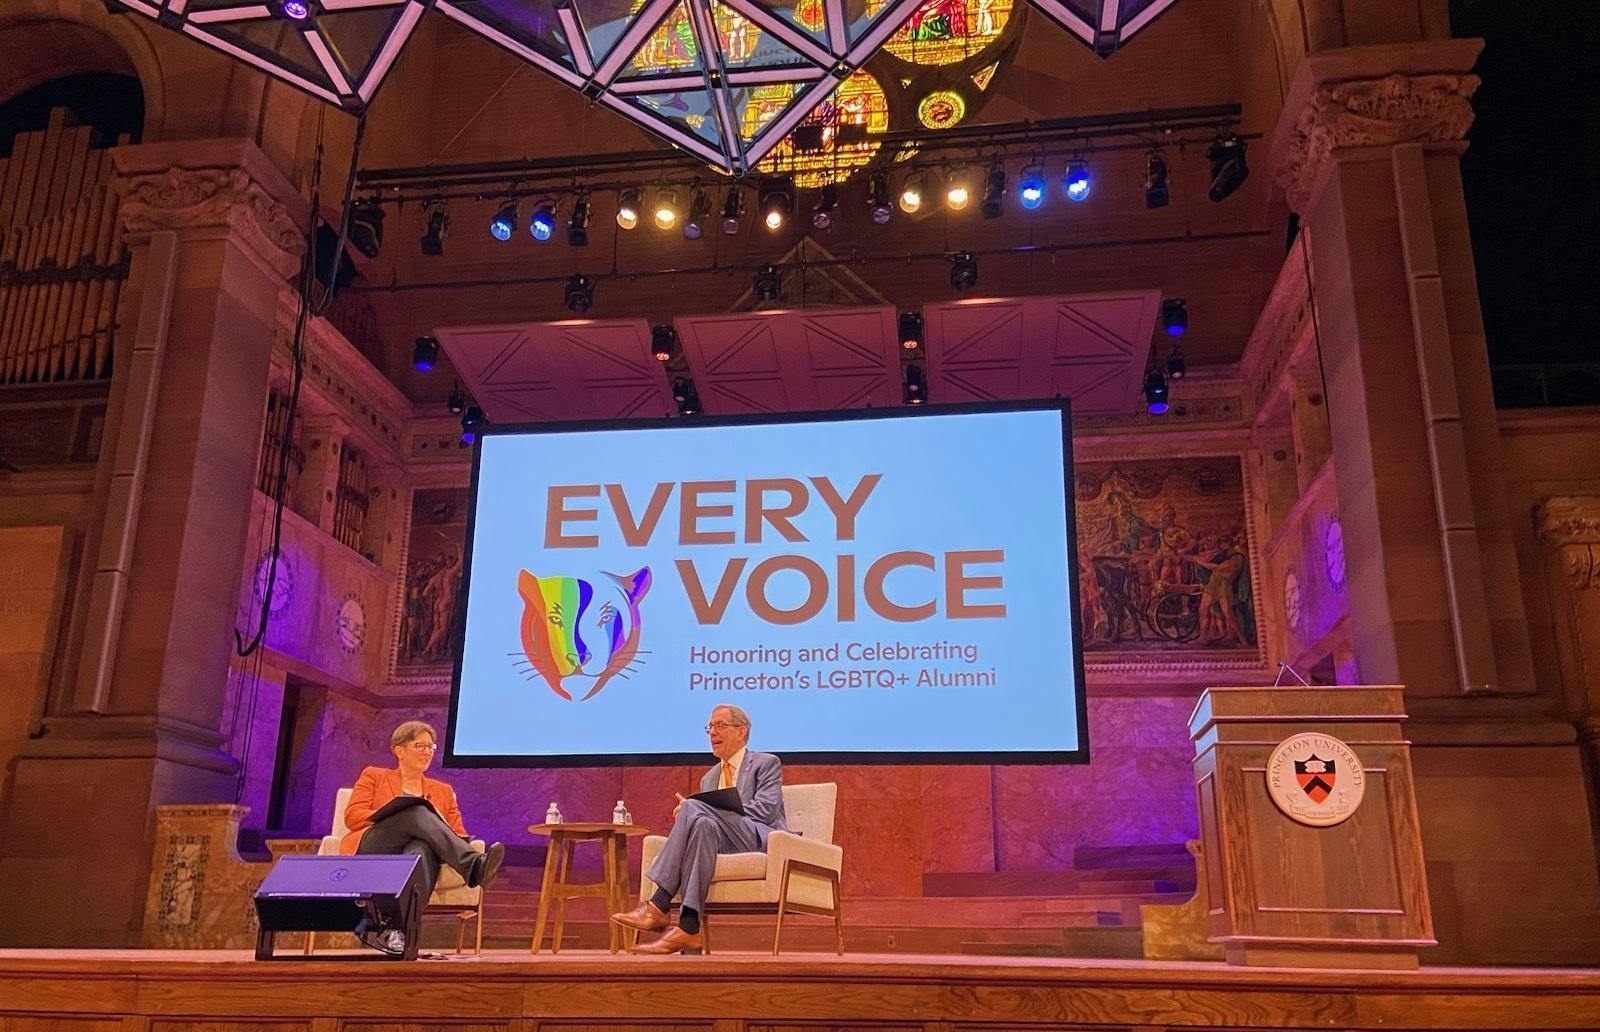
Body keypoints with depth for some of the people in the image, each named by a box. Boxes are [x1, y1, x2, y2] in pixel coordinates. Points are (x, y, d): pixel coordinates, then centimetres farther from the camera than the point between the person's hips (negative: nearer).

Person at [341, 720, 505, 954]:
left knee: (421, 849, -38)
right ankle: (474, 866, -48)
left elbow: (459, 833, 20)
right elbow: (352, 816, 8)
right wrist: (395, 816, -9)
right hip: (373, 851, -2)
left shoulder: (443, 791, 30)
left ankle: (398, 929, -58)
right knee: (416, 812, -32)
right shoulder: (374, 776, 24)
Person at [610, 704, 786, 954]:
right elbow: (707, 820, 21)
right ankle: (689, 929, -39)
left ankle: (658, 906, -31)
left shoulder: (766, 763, 10)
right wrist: (685, 817, -5)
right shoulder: (708, 778, 27)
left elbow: (765, 810, -7)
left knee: (694, 809, -27)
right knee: (704, 824, -31)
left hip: (761, 842, -4)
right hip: (725, 847, 5)